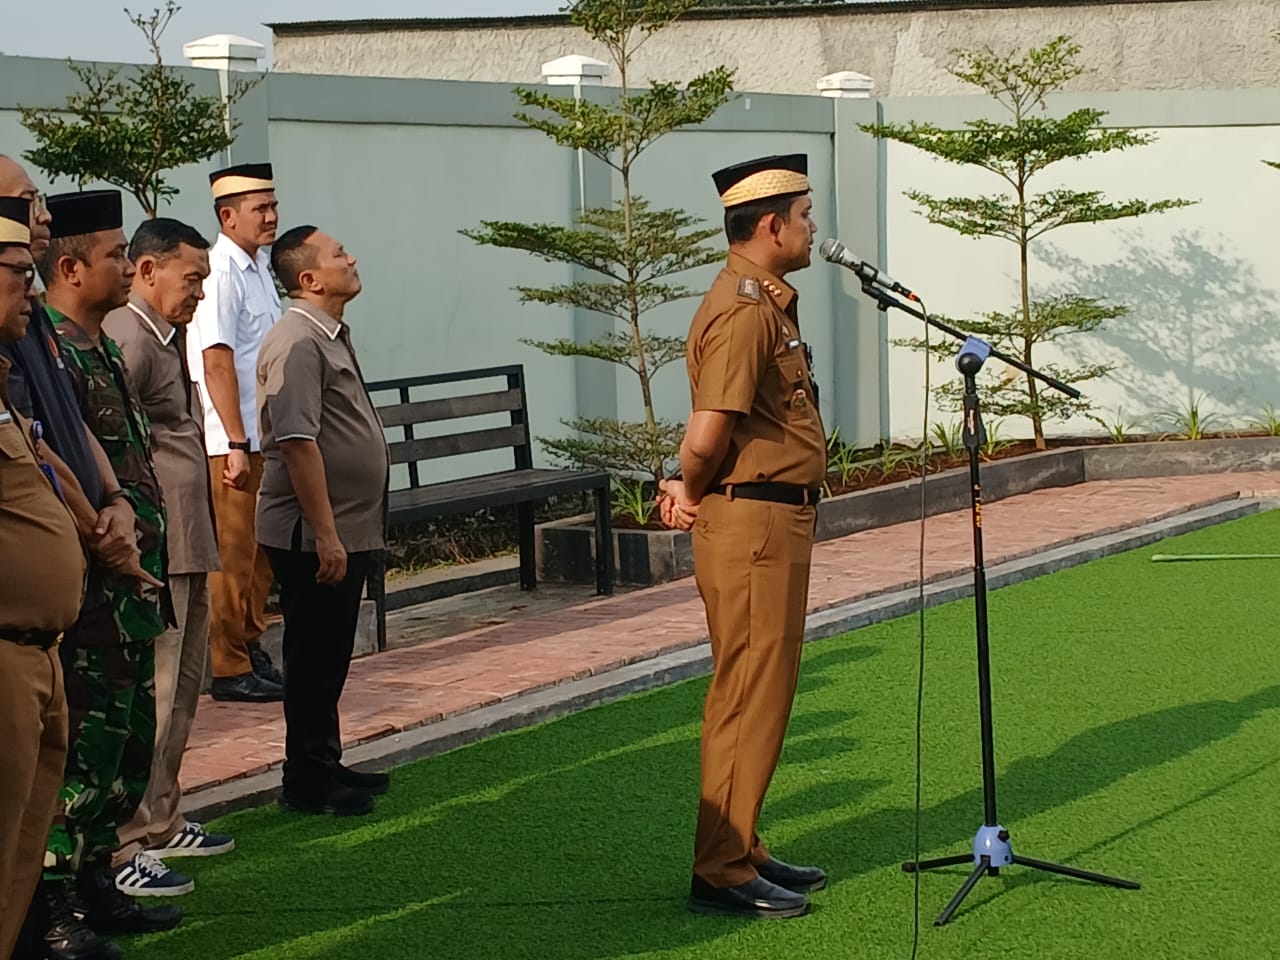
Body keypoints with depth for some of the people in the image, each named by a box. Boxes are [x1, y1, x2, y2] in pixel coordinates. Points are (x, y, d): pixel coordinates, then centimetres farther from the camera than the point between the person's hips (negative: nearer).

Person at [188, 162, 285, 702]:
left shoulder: (258, 266, 13)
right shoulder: (221, 272, -15)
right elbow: (217, 362, -20)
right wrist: (236, 444, -23)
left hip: (265, 436, 9)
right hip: (234, 441, -9)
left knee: (260, 552, 15)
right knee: (234, 553, -3)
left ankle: (251, 652, 25)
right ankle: (229, 670, 4)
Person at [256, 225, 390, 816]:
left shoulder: (331, 335, 15)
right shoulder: (298, 344, -17)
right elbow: (297, 442, -24)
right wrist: (325, 534, -24)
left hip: (345, 529, 10)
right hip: (314, 535, -10)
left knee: (329, 656, 16)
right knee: (315, 656, -2)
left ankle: (325, 766, 26)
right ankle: (307, 782, 6)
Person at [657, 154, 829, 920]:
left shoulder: (769, 303, 16)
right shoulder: (743, 310, -18)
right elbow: (708, 435, -26)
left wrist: (694, 490, 3)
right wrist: (695, 493, -7)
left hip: (778, 520, 10)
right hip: (754, 521, -10)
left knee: (761, 693, 16)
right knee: (751, 698, -6)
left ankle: (743, 851, 25)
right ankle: (722, 873, -1)